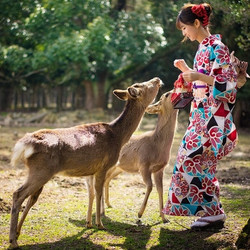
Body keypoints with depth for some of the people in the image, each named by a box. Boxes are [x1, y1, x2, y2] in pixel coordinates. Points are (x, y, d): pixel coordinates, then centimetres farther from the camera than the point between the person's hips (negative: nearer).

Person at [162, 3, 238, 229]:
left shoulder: (216, 47, -14)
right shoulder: (203, 48, 14)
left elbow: (229, 83, -18)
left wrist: (198, 76, -24)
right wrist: (186, 70, 11)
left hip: (213, 115, -9)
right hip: (202, 114, 9)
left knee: (193, 159, -9)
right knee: (200, 162, 9)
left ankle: (213, 211, -1)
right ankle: (211, 210, 16)